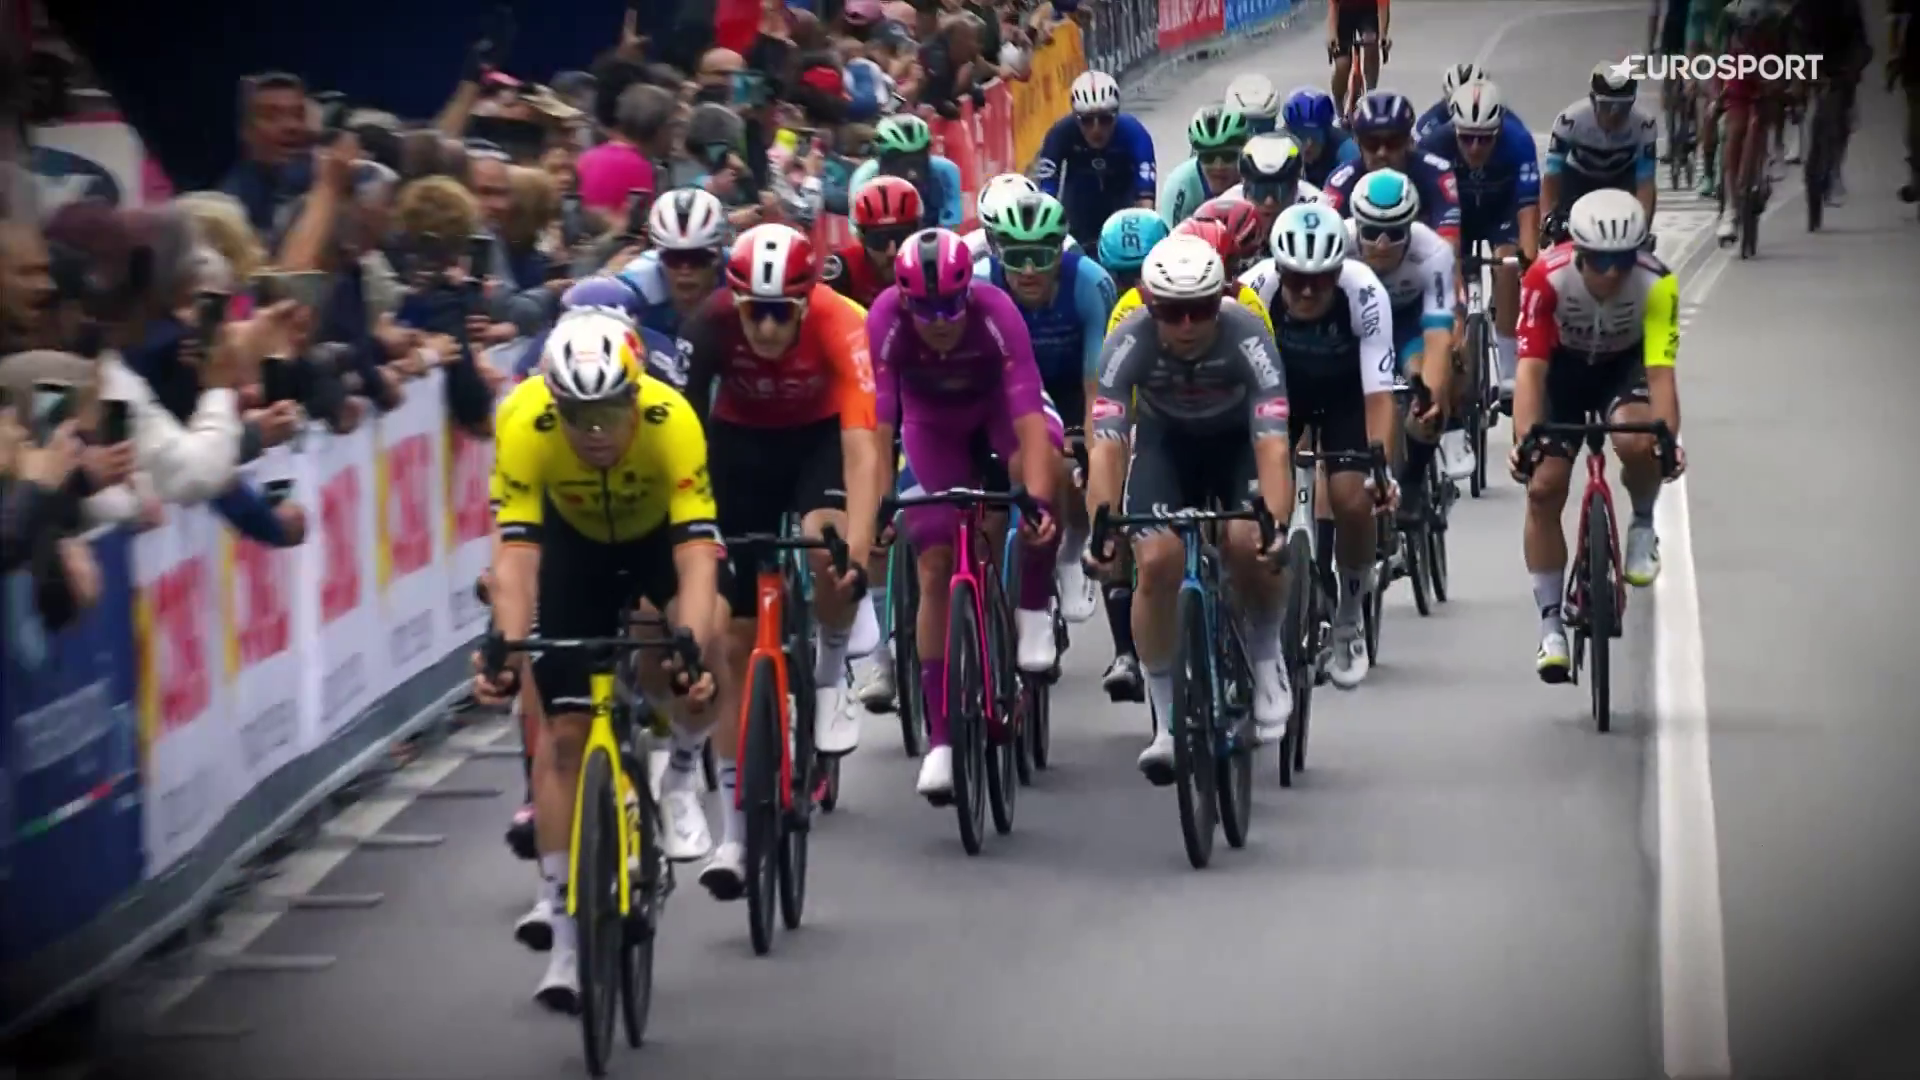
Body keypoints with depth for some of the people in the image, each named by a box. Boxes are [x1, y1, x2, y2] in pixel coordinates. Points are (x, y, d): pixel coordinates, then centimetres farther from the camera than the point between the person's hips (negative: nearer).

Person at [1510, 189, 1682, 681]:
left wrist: (1668, 438, -50)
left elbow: (1660, 370, -34)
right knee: (1543, 488, -10)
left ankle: (1642, 527, 0)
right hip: (1563, 367, 1)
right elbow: (1531, 368, -35)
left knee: (1637, 442, -33)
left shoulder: (1656, 284, -32)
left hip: (1625, 365, -1)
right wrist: (1525, 439, -49)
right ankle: (1551, 623, 3)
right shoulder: (1547, 278, -33)